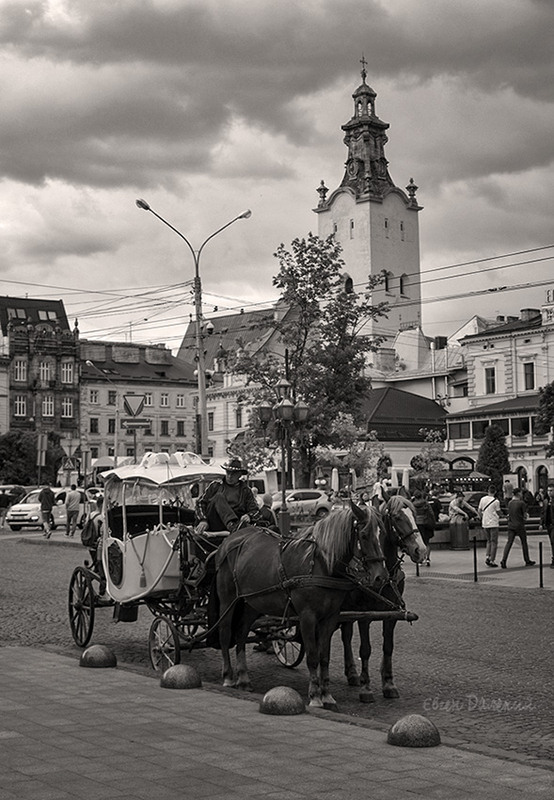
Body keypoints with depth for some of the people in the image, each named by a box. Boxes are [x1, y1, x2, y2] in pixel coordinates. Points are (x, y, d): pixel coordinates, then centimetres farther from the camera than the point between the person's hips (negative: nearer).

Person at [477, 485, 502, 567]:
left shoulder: (482, 499, 3)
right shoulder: (496, 501, -10)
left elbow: (479, 511, 8)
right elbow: (498, 513, -4)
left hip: (485, 523, 5)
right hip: (493, 523, -5)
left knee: (489, 541, 19)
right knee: (494, 542, 2)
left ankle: (487, 557, 4)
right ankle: (492, 560, 0)